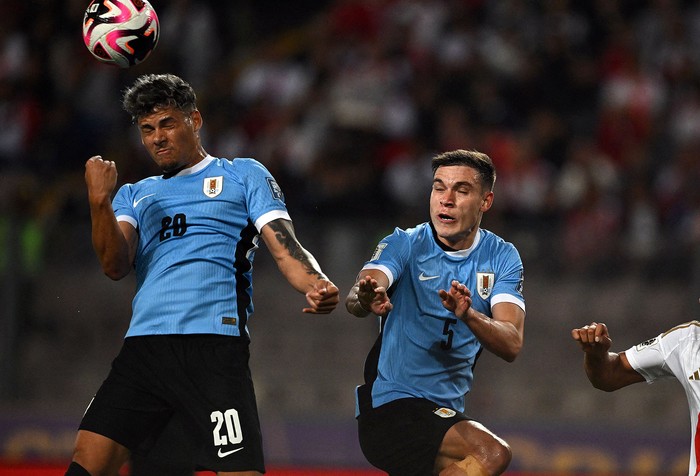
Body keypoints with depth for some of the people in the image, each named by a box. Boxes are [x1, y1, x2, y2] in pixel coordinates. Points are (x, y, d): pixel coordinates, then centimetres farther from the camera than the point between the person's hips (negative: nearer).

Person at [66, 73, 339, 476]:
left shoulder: (243, 175, 14)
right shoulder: (135, 195, 24)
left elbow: (285, 247, 2)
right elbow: (116, 266, 8)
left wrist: (316, 284, -20)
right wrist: (99, 203, -9)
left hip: (215, 349, -4)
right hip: (143, 347, 4)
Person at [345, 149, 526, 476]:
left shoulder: (502, 257, 3)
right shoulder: (404, 244, -5)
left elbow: (511, 345, -13)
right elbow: (356, 298, -25)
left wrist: (468, 315, -34)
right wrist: (366, 299, -50)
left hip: (446, 411, 6)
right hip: (390, 408, -6)